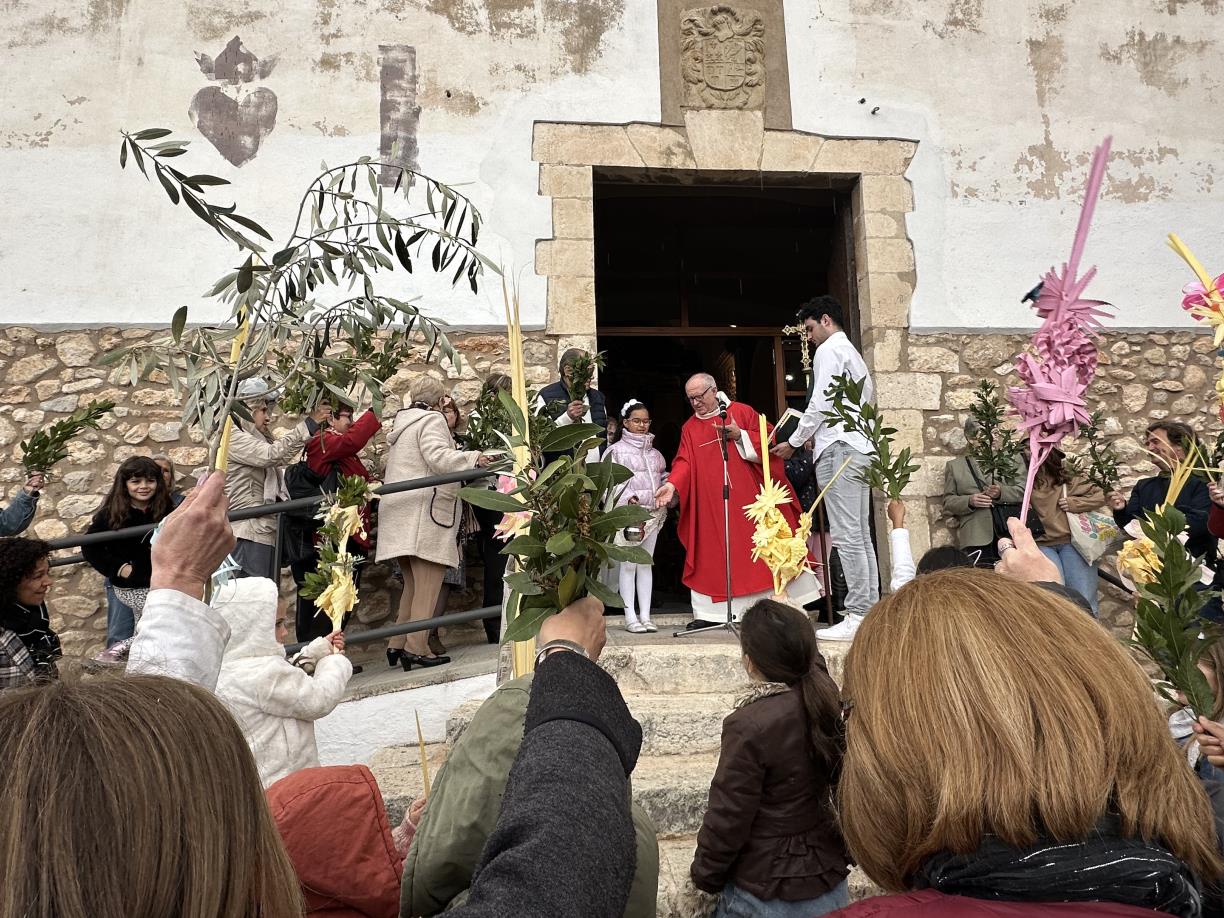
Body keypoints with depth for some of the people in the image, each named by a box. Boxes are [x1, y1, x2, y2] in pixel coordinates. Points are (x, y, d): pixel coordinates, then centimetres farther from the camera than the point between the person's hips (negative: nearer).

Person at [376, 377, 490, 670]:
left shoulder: (401, 422, 24)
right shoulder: (431, 419, -3)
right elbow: (438, 455, -19)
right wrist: (474, 459, -21)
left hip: (399, 514, 9)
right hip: (424, 514, -9)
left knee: (413, 584, 15)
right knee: (428, 584, -8)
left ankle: (397, 645, 15)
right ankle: (416, 647, -11)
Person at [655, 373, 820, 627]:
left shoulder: (742, 412, 4)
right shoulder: (689, 428, 10)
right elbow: (684, 463, 0)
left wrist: (739, 436, -13)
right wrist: (672, 485, -17)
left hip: (747, 497, -2)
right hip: (710, 505, 2)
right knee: (712, 556, 0)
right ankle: (710, 613, 4)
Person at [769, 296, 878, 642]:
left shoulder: (828, 350, -2)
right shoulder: (853, 354, 26)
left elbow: (820, 403, -11)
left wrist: (793, 442, -1)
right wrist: (816, 435, 20)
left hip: (838, 448, -10)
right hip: (861, 447, 10)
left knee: (846, 536, -11)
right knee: (861, 536, 7)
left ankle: (857, 617, -12)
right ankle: (870, 611, 8)